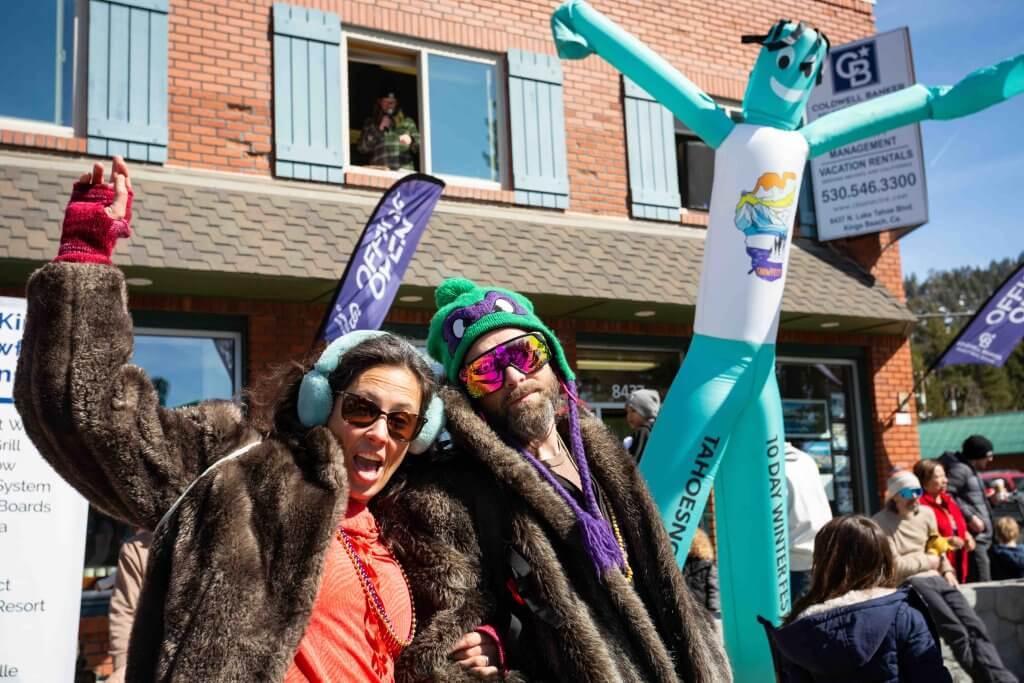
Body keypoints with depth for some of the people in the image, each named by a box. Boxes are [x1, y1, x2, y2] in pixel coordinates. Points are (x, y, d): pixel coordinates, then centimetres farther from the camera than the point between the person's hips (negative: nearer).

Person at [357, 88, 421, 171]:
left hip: (405, 172, 1)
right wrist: (379, 129, 1)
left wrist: (411, 141, -10)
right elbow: (362, 148, 6)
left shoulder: (407, 122, 17)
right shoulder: (370, 123, 17)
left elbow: (419, 146, 12)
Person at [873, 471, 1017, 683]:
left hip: (937, 578, 7)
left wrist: (947, 570, 8)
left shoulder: (927, 513, 15)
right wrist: (929, 561, -2)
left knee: (975, 627, -12)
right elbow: (894, 566, -12)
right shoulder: (881, 523, -7)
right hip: (911, 583, -7)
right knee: (957, 632, -22)